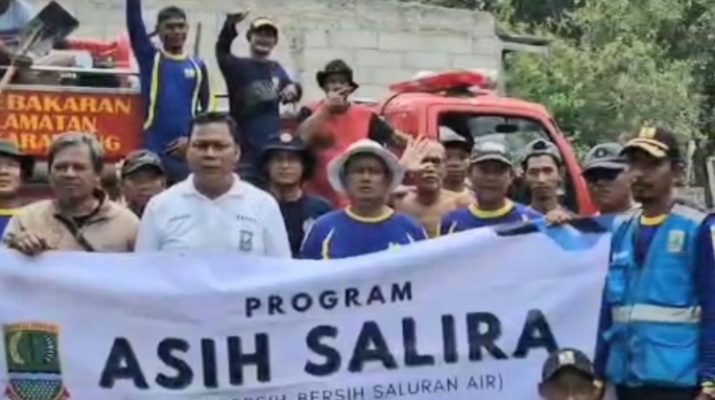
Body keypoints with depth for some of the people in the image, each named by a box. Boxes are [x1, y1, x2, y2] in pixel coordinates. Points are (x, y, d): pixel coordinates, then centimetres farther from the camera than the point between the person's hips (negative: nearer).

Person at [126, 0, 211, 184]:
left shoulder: (198, 66, 11)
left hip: (187, 150, 2)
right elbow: (134, 21, -4)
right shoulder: (150, 58, 6)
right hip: (152, 150, -2)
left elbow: (207, 108, 10)